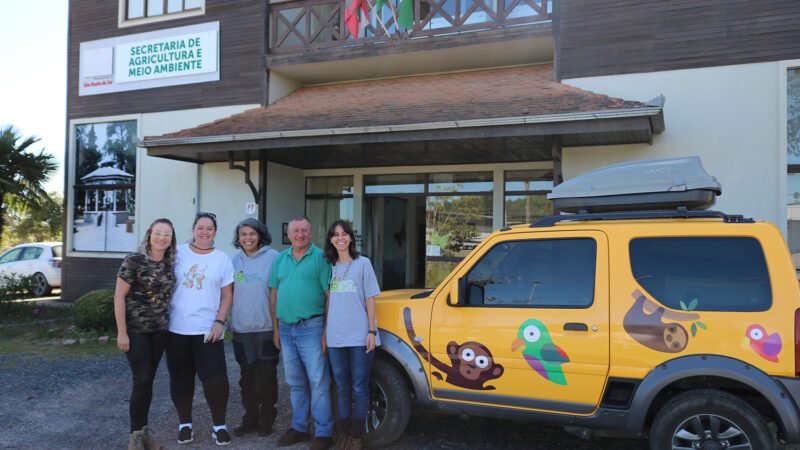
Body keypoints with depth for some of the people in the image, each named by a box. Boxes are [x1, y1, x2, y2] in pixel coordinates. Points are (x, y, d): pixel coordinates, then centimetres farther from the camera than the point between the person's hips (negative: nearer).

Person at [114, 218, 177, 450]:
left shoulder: (170, 264, 4)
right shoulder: (134, 260, -12)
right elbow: (119, 296, -12)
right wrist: (122, 332, -14)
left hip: (159, 330, 5)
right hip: (136, 329, -5)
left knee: (149, 381, 11)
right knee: (142, 381, -5)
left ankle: (143, 429, 24)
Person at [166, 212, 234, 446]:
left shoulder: (222, 258, 3)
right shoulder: (178, 253, 4)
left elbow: (227, 295, 2)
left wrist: (219, 322, -9)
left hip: (208, 329, -1)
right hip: (177, 328, 2)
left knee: (215, 378, -5)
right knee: (181, 378, 10)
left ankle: (219, 426, 12)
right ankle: (185, 424, 26)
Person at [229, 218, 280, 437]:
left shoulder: (272, 257, -7)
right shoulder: (235, 260, 6)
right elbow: (228, 292, 13)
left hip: (266, 327, -4)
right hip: (241, 328, 4)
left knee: (266, 376, 5)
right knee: (247, 376, 14)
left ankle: (266, 420, 20)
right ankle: (250, 418, 26)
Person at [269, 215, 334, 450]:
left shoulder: (320, 257, -5)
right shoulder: (280, 259, 12)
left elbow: (330, 296, -9)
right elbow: (274, 295, 14)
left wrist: (327, 331, -13)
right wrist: (276, 329, 11)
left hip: (311, 327, -5)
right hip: (286, 328, 6)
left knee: (318, 382, -2)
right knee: (295, 383, 15)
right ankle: (299, 427, 27)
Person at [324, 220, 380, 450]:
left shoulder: (362, 263, 1)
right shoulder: (329, 266, 9)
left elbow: (370, 300, 0)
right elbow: (328, 301, 13)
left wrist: (372, 331, -6)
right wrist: (325, 332, 8)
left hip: (359, 336, -3)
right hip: (335, 338, 3)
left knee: (359, 388, 3)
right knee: (342, 388, 11)